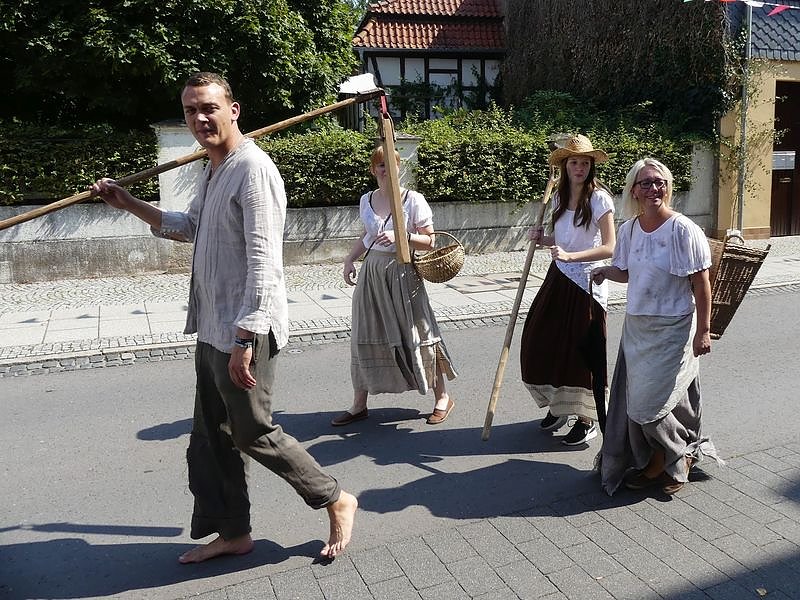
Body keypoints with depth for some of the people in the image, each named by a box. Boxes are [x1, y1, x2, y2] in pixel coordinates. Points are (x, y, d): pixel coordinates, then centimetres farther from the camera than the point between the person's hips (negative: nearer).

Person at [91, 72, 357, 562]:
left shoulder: (253, 169, -16)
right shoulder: (215, 170, 16)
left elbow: (263, 263, -23)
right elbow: (189, 227, 32)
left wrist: (244, 340, -25)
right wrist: (129, 203, 26)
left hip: (243, 332, -10)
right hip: (213, 329, 10)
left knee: (253, 433, 2)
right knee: (212, 436, 16)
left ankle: (337, 500, 20)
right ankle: (233, 532, 31)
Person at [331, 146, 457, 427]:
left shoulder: (413, 200, -7)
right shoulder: (366, 200, 8)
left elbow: (429, 241, -7)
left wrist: (399, 237, -22)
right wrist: (350, 260, 8)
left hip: (402, 274, -5)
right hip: (371, 273, 5)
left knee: (417, 335, 0)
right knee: (365, 337, 7)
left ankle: (442, 397, 19)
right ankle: (359, 404, 19)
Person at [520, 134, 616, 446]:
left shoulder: (599, 198, -11)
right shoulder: (559, 198, 9)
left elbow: (609, 247, -18)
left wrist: (570, 255, -29)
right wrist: (542, 239, 0)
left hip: (586, 283, -7)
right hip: (558, 279, 7)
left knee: (583, 352, 1)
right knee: (540, 342, 9)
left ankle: (588, 418, 19)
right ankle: (558, 404, 31)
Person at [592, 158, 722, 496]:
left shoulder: (683, 230, -14)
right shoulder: (628, 229, 3)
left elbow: (701, 282, -12)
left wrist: (703, 331, -13)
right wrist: (605, 272, -3)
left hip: (672, 330, -6)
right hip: (637, 327, 6)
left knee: (650, 404, -4)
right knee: (636, 401, 11)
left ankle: (681, 455, 25)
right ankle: (654, 464, 30)